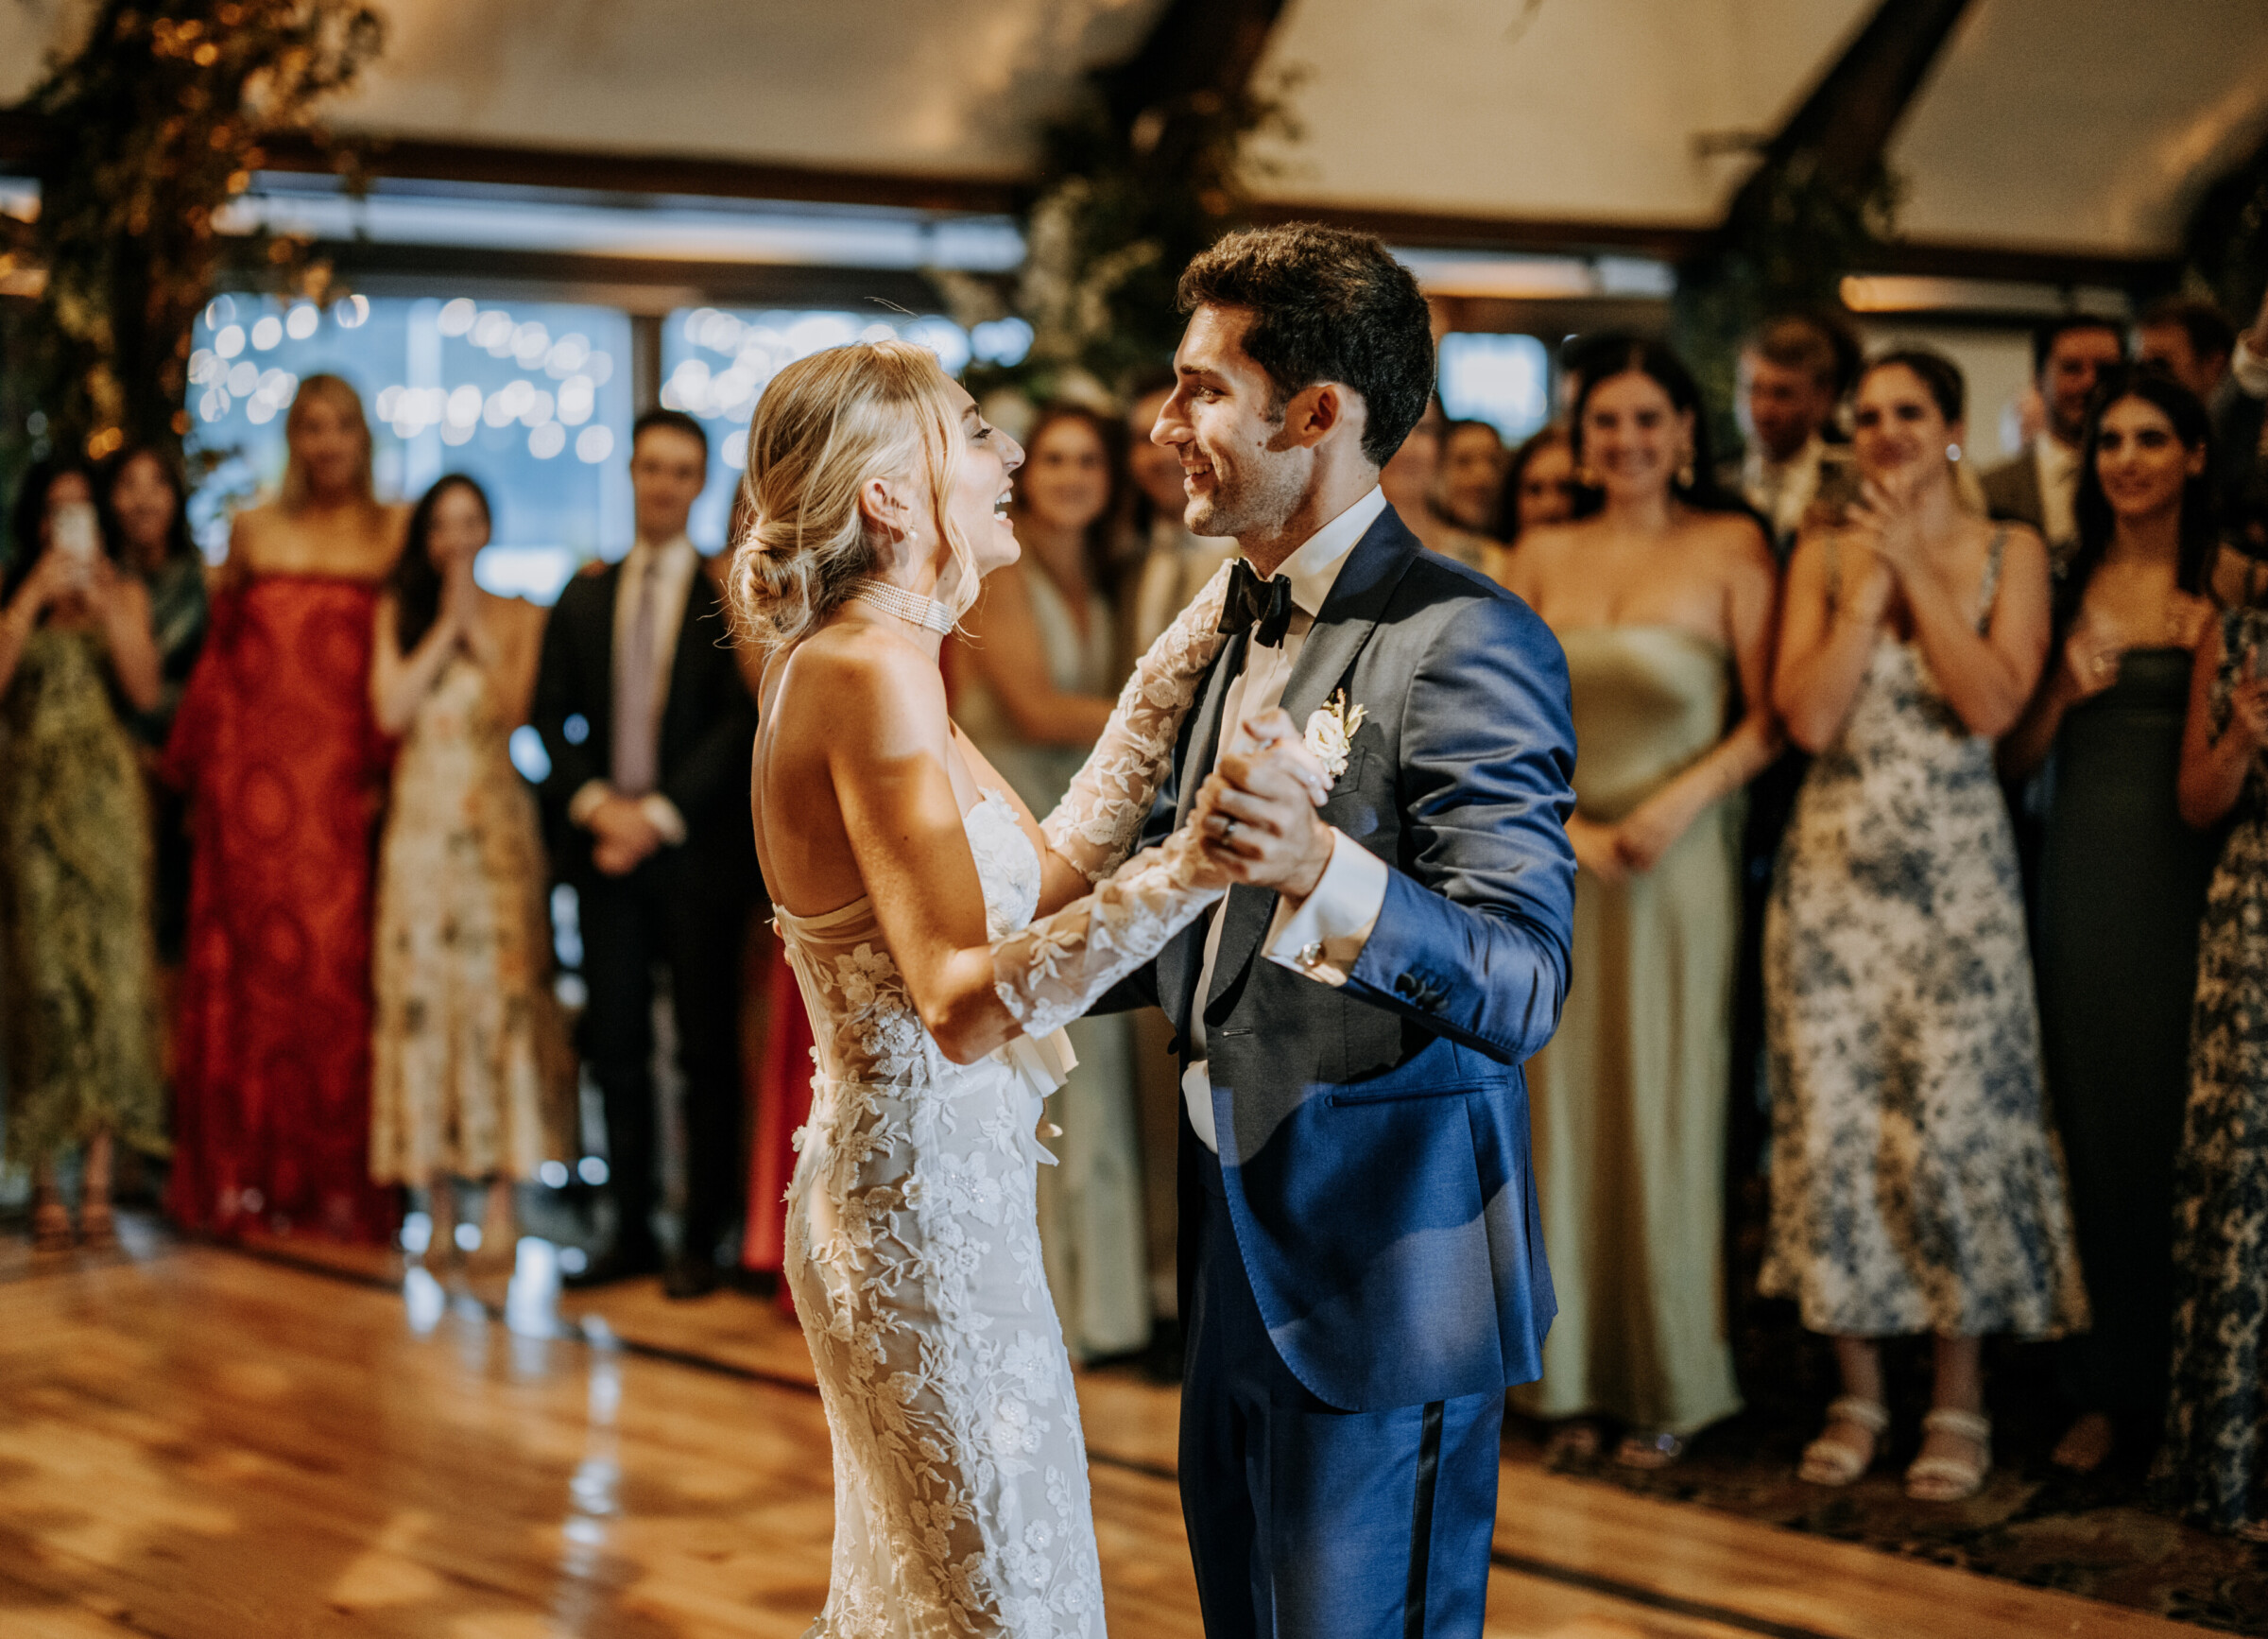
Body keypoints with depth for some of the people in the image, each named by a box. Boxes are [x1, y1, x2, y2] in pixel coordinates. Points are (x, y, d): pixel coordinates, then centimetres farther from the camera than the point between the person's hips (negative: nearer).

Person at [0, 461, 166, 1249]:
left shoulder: (124, 590, 10)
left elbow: (146, 689, -2)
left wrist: (104, 604, -8)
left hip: (106, 793, 1)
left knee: (110, 965, -5)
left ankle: (98, 1179, -5)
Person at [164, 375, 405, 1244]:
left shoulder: (395, 532, 5)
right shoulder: (254, 531, 10)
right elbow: (218, 658, 12)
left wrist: (386, 772, -7)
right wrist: (201, 777, 8)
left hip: (346, 784, -1)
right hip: (255, 784, 2)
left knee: (339, 968, -4)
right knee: (247, 966, 2)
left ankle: (339, 1183, 1)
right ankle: (243, 1178, 8)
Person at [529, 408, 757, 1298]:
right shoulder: (585, 597, 14)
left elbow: (743, 719, -8)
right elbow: (550, 716, 11)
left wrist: (660, 814, -13)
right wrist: (593, 802, -6)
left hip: (697, 849, -4)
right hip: (605, 842, 4)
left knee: (708, 1050, 1)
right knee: (615, 1045, 5)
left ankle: (704, 1239, 7)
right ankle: (632, 1231, 12)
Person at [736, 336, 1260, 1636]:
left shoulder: (871, 664, 9)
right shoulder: (869, 676, -22)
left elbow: (1045, 876, 12)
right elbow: (963, 1003, -29)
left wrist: (1190, 654, 13)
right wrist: (1191, 868, -37)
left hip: (909, 1192, 10)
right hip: (930, 1203, -10)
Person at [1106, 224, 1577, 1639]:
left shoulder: (1467, 642, -16)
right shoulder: (1248, 633, 13)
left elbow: (1522, 988, -25)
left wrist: (1324, 872, -41)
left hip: (1385, 1295, -9)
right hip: (1244, 1279, 9)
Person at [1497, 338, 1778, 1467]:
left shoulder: (1730, 548, -2)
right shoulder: (1542, 557, 8)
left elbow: (1771, 718, -6)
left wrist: (1681, 801, -17)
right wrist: (1568, 829, -5)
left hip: (1681, 864, -3)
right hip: (1559, 859, 3)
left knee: (1665, 1111, 1)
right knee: (1564, 1105, 5)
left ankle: (1670, 1384, 12)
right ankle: (1576, 1372, 16)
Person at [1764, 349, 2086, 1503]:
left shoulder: (2008, 554, 3)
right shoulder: (1823, 556, 7)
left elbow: (1993, 705, -11)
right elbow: (1807, 718, -5)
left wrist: (1917, 570, -11)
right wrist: (1868, 587, -9)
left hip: (1957, 875, -2)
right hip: (1833, 871, 2)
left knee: (1950, 1127, -5)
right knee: (1833, 1125, 2)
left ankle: (1960, 1399, 9)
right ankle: (1857, 1390, 15)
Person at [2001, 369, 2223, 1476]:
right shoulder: (2067, 585, 8)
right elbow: (2014, 756, 7)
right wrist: (2064, 690, -9)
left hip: (2189, 879, -3)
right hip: (2083, 876, 3)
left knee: (2183, 1122, -1)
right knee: (2094, 1120, 6)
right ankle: (2107, 1388, 15)